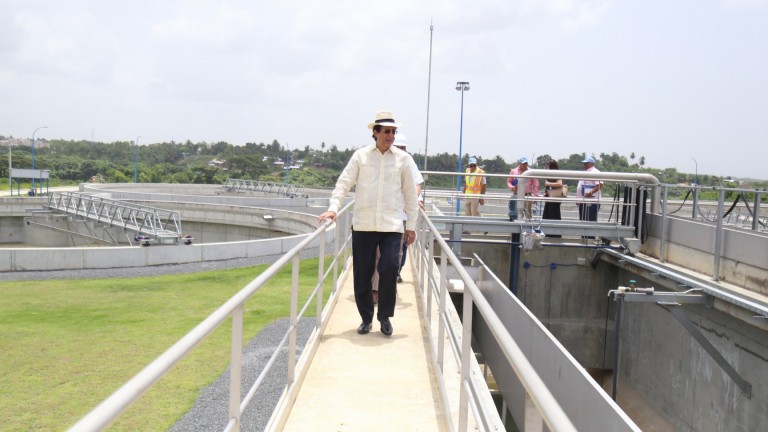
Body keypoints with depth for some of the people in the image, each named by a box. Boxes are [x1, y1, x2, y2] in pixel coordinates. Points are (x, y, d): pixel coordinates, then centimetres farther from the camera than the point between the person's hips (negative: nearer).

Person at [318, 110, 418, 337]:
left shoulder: (402, 158, 6)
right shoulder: (361, 155, 5)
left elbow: (410, 193, 11)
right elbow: (344, 183, 1)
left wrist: (411, 225, 10)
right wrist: (333, 208, -13)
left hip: (392, 225, 0)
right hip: (363, 224, 1)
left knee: (389, 268, -12)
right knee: (362, 272, 4)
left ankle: (385, 316, 8)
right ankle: (366, 317, 21)